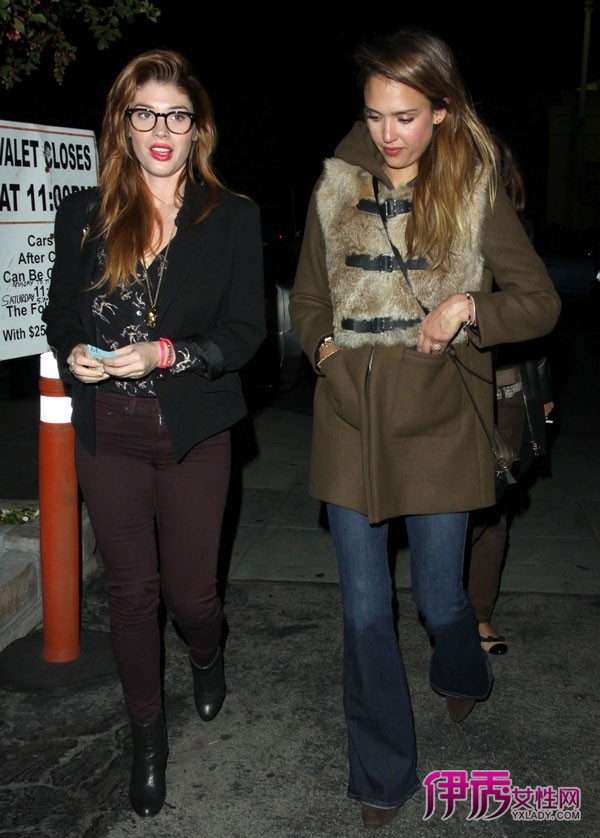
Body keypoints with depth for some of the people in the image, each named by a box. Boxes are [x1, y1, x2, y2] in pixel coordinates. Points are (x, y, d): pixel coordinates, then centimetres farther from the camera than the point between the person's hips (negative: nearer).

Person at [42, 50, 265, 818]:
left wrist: (166, 354, -21)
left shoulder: (232, 218, -3)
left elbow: (244, 332, -6)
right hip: (108, 436, 2)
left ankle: (207, 656, 47)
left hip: (192, 435, -1)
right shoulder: (85, 214, 3)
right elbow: (58, 313, 9)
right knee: (132, 591, 11)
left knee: (189, 589, 8)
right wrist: (73, 353, -13)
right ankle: (147, 735, 33)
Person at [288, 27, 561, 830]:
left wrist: (467, 306, -15)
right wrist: (324, 347, -2)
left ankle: (463, 674, 48)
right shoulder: (336, 189, 4)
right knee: (364, 609, 6)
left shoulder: (477, 191, -3)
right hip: (352, 420, 2)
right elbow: (308, 299, 16)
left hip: (439, 423, -2)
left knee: (439, 595, 10)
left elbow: (541, 302, 0)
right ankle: (383, 777, 24)